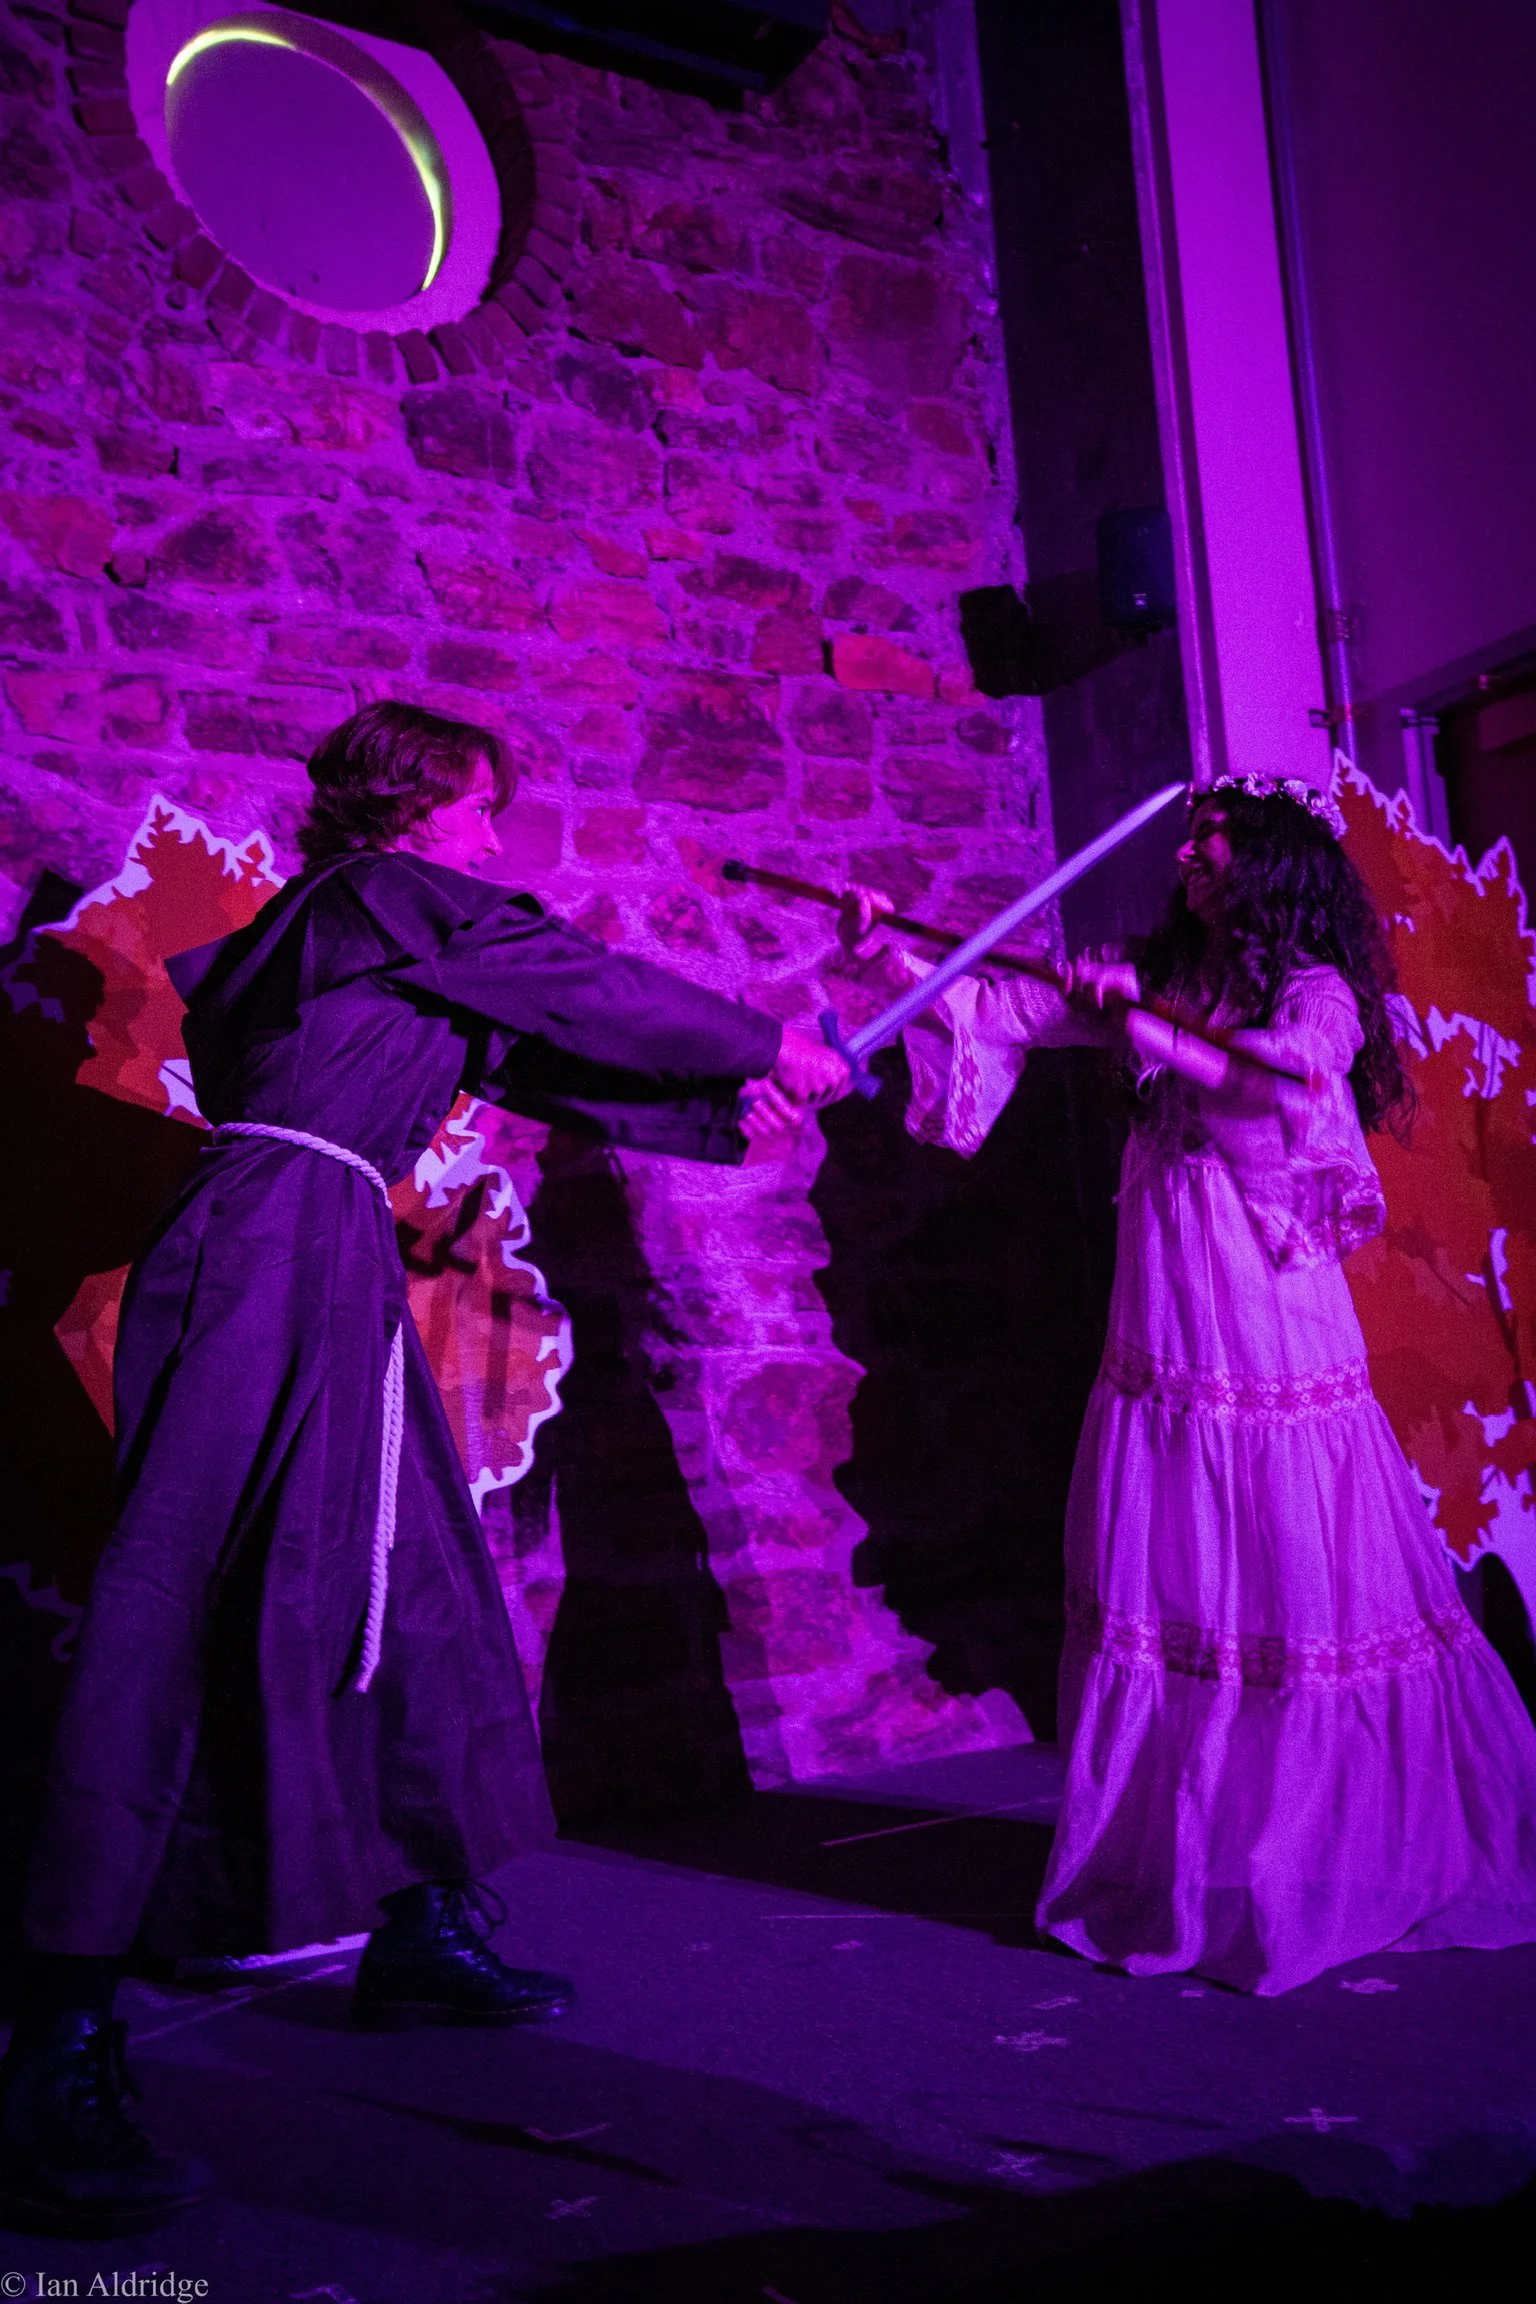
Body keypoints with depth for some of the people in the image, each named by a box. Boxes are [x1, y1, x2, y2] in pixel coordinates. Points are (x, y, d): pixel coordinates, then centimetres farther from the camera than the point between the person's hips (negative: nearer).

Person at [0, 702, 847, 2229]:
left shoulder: (359, 930, 26)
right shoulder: (394, 894, 0)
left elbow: (532, 1062, 27)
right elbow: (593, 991, 0)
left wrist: (723, 1117, 25)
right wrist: (763, 1045, 13)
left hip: (330, 1262, 10)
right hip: (277, 1244, -10)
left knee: (413, 1582, 14)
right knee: (192, 1605, -15)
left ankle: (423, 1931, 27)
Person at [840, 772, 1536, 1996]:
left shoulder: (1318, 993, 0)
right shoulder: (1157, 978, 14)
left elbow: (1286, 1079, -22)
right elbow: (1009, 1009, 9)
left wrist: (1146, 1035, -29)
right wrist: (892, 956, 0)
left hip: (1271, 1329, -5)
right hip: (1160, 1342, 5)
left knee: (1301, 1589, -1)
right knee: (1167, 1592, 7)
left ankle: (1379, 1857, 13)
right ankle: (1179, 1863, 19)